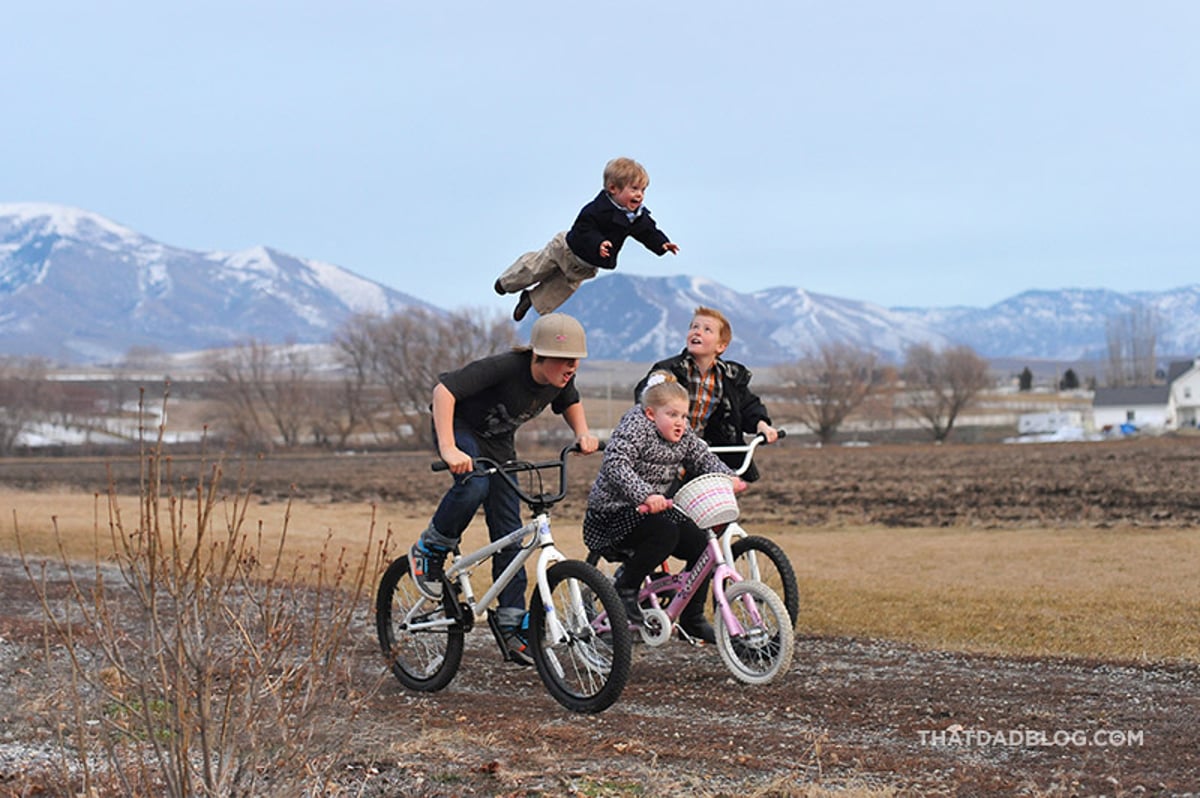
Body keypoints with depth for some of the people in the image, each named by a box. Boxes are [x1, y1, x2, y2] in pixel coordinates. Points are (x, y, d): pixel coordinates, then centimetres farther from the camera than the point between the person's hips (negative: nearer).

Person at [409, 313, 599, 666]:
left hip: (498, 442, 6)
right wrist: (448, 449, -48)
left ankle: (513, 627, 3)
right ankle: (429, 552, -10)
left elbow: (570, 403, 11)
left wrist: (583, 432, -9)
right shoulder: (505, 367, -35)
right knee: (474, 485, -37)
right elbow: (444, 389, -40)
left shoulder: (560, 380, -14)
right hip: (460, 427, -6)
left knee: (509, 533, -2)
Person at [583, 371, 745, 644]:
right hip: (613, 512, -8)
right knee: (665, 534, -33)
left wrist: (727, 477, -11)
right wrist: (645, 495, -43)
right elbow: (615, 464, -31)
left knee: (701, 545, -6)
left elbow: (703, 458, 11)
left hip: (654, 509, 8)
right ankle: (626, 586, -13)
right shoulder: (635, 427, -18)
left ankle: (692, 619, 7)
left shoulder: (682, 436, 6)